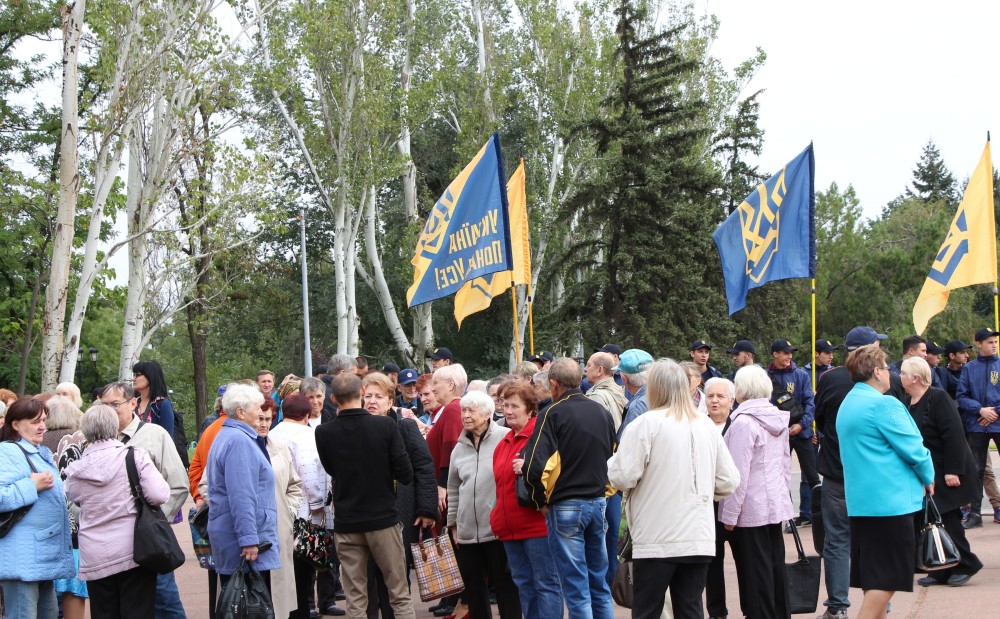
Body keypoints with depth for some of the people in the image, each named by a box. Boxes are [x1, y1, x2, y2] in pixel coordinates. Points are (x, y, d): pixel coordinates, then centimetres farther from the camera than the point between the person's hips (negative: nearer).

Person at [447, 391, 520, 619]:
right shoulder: (460, 448, 13)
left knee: (506, 587, 1)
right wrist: (453, 523, 19)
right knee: (474, 591, 11)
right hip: (467, 532, 6)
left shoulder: (506, 438, -7)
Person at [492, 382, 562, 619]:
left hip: (537, 524, -8)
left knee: (545, 583, -3)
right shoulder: (504, 442, 16)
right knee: (523, 584, 14)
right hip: (510, 527, 8)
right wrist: (498, 516, 18)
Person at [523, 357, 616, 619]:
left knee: (576, 588, -1)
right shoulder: (602, 412, 8)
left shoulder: (555, 413, -11)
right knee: (599, 583, 14)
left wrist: (541, 500, -5)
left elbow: (534, 466, -19)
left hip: (566, 507, -6)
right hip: (599, 503, 6)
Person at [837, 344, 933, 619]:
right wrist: (928, 478, 4)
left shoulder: (847, 405, 14)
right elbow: (913, 448, -15)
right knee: (887, 579, -6)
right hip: (891, 500, -9)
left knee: (873, 577, 14)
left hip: (860, 501, 9)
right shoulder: (883, 404, -15)